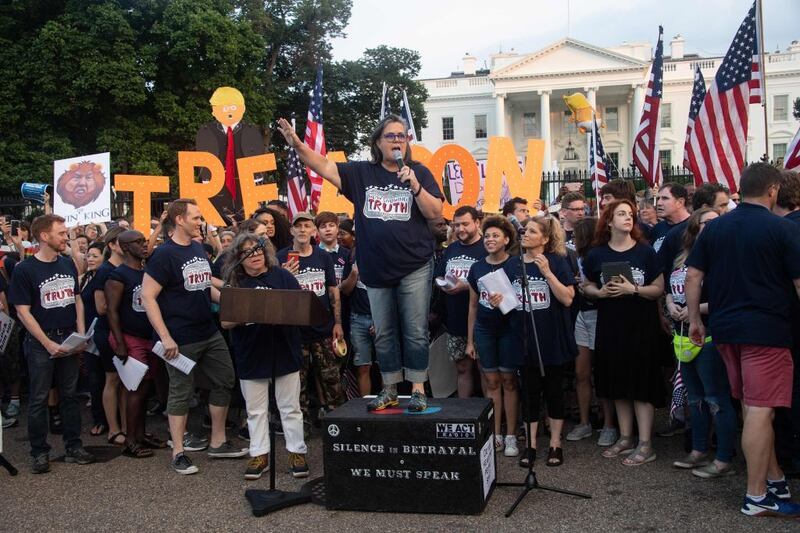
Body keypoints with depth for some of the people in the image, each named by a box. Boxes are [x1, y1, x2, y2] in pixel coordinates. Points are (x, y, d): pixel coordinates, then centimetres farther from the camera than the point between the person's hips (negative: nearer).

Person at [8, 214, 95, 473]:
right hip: (41, 343, -5)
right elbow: (23, 311, -11)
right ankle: (40, 452, 14)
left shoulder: (68, 264, 6)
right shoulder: (24, 270, -10)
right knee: (39, 399, 4)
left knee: (70, 395, 10)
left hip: (68, 339, 5)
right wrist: (48, 343, -15)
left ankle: (73, 447, 19)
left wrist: (81, 334, 2)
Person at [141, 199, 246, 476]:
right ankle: (178, 453, 16)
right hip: (182, 339, -8)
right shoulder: (164, 254, -14)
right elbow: (147, 297, -17)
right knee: (181, 392, 3)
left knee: (225, 381, 12)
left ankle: (218, 443, 25)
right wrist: (165, 337, -21)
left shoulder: (199, 248, 9)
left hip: (210, 333, 8)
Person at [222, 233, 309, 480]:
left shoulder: (282, 276, -1)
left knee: (290, 407, 7)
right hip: (251, 355, 2)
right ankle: (259, 455, 21)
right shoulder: (234, 284, 3)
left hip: (285, 353, -1)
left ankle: (297, 452, 17)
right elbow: (225, 322, -1)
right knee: (255, 410, 10)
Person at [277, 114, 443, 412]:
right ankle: (389, 391, 23)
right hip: (376, 270, 2)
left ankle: (418, 390, 12)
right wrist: (298, 146, -20)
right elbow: (326, 167, -5)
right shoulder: (362, 173, 5)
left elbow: (436, 213, -5)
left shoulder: (419, 172, 0)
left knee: (415, 332, 1)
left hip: (414, 268, -2)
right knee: (384, 334, 11)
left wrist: (414, 185, -18)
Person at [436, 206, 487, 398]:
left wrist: (466, 286, -22)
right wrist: (443, 284, -2)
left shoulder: (487, 249, -8)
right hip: (455, 321, 6)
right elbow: (439, 276, 21)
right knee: (462, 367, 13)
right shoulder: (451, 249, 15)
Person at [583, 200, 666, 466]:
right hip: (610, 326, 3)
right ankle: (625, 438, 23)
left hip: (641, 326, -3)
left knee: (642, 383, -2)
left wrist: (632, 289, -19)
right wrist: (601, 292, -9)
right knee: (618, 382, 10)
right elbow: (587, 286, 12)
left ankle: (645, 444, 5)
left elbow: (659, 289, -4)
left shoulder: (645, 251, -3)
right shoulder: (596, 254, 4)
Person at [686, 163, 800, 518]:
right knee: (760, 410, -3)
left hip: (725, 328, 6)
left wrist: (695, 319, 13)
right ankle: (756, 497, 2)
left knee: (752, 407, 17)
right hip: (766, 329, -6)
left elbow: (693, 276, 5)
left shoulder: (714, 228, 6)